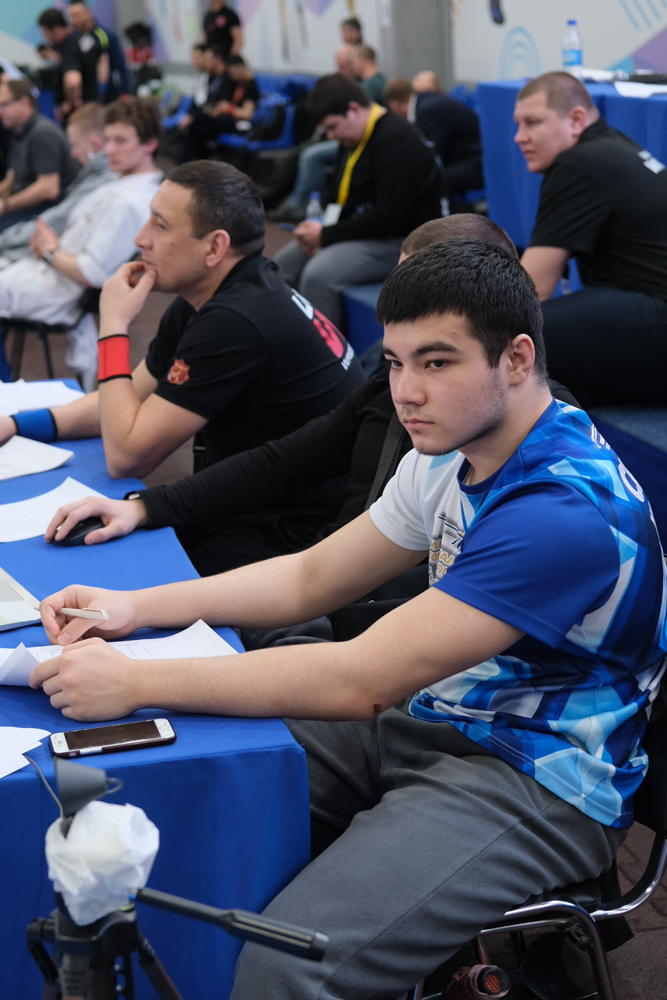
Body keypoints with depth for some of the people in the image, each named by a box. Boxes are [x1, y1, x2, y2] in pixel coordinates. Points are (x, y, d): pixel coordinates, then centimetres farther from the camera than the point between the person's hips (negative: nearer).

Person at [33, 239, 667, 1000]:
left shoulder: (567, 509, -27)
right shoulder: (455, 451, 3)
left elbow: (363, 683, -30)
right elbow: (312, 577, 11)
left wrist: (138, 682, -26)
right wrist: (136, 608, -2)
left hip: (539, 780, -9)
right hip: (437, 720, 9)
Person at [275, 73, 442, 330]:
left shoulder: (396, 140, -20)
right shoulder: (353, 139, 10)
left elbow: (391, 217, -25)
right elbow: (340, 197, 22)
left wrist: (326, 236, -20)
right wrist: (318, 228, 0)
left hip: (400, 241, -11)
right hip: (363, 231, 11)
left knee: (318, 275, -29)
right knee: (285, 261, 7)